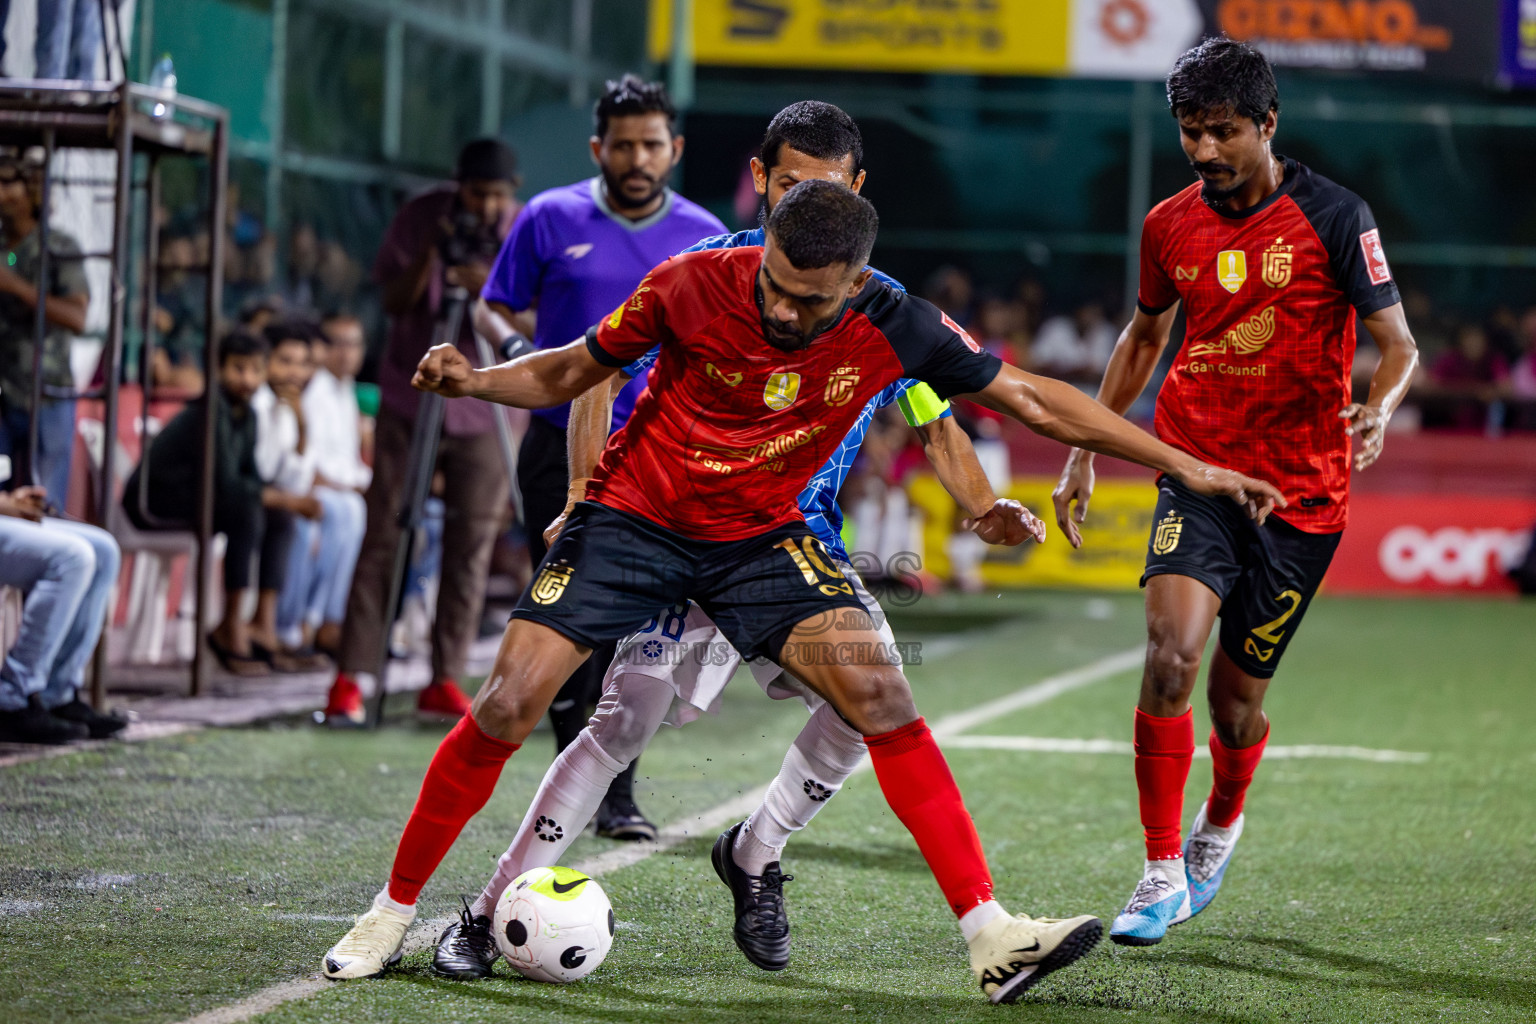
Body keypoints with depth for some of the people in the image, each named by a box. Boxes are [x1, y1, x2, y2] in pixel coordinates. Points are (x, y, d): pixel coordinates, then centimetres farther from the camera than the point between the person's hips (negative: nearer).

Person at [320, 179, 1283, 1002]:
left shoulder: (894, 328, -16)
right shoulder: (694, 285, -19)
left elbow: (1031, 397, -5)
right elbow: (573, 371, -3)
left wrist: (1184, 463, -6)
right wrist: (475, 380, -22)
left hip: (762, 538, 1)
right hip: (633, 515, -1)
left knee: (880, 694, -17)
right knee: (507, 708, -12)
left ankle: (992, 937, -17)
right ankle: (395, 908, 7)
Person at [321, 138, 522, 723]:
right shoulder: (419, 218, -5)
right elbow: (394, 303, -6)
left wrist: (493, 291, -27)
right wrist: (430, 254, -23)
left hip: (483, 409, 1)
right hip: (409, 401, -1)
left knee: (471, 549, -1)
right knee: (382, 537, -5)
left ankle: (446, 682, 7)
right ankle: (350, 679, -4)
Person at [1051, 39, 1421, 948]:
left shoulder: (1333, 217, -8)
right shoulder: (1171, 225, 3)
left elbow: (1399, 344, -8)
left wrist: (1378, 409, -30)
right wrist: (1086, 451, 18)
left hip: (1301, 495, -2)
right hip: (1199, 475, 2)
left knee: (1235, 700, 5)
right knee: (1171, 651, -22)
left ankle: (1221, 820, 40)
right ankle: (1163, 875, -13)